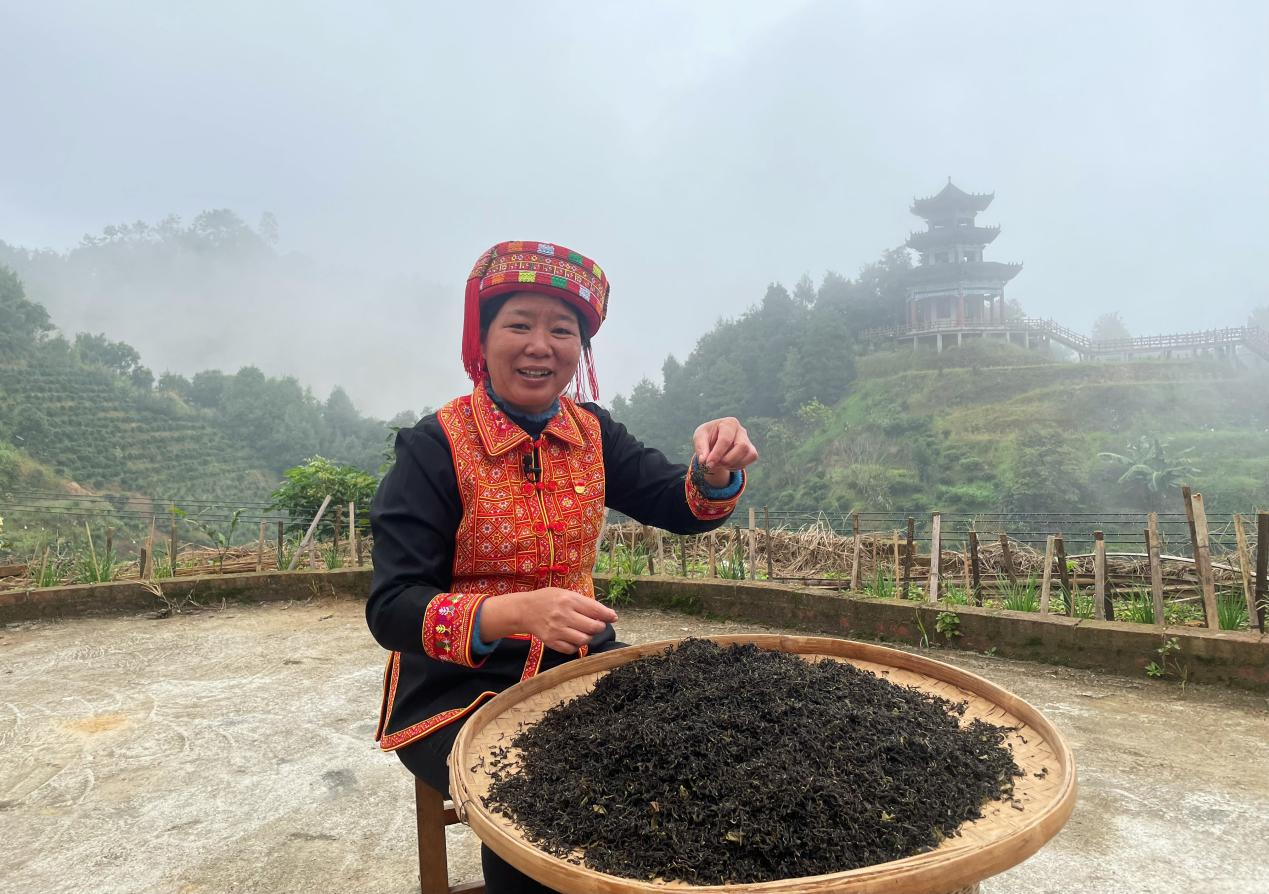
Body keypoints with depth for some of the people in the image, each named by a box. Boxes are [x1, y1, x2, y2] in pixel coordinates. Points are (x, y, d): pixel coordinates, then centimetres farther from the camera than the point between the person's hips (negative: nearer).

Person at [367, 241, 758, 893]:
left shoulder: (591, 431, 1)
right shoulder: (435, 448, -14)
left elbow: (684, 509, -5)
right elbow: (391, 609, -19)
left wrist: (716, 470, -29)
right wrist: (515, 612, -36)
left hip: (576, 666, 5)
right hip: (458, 689, -4)